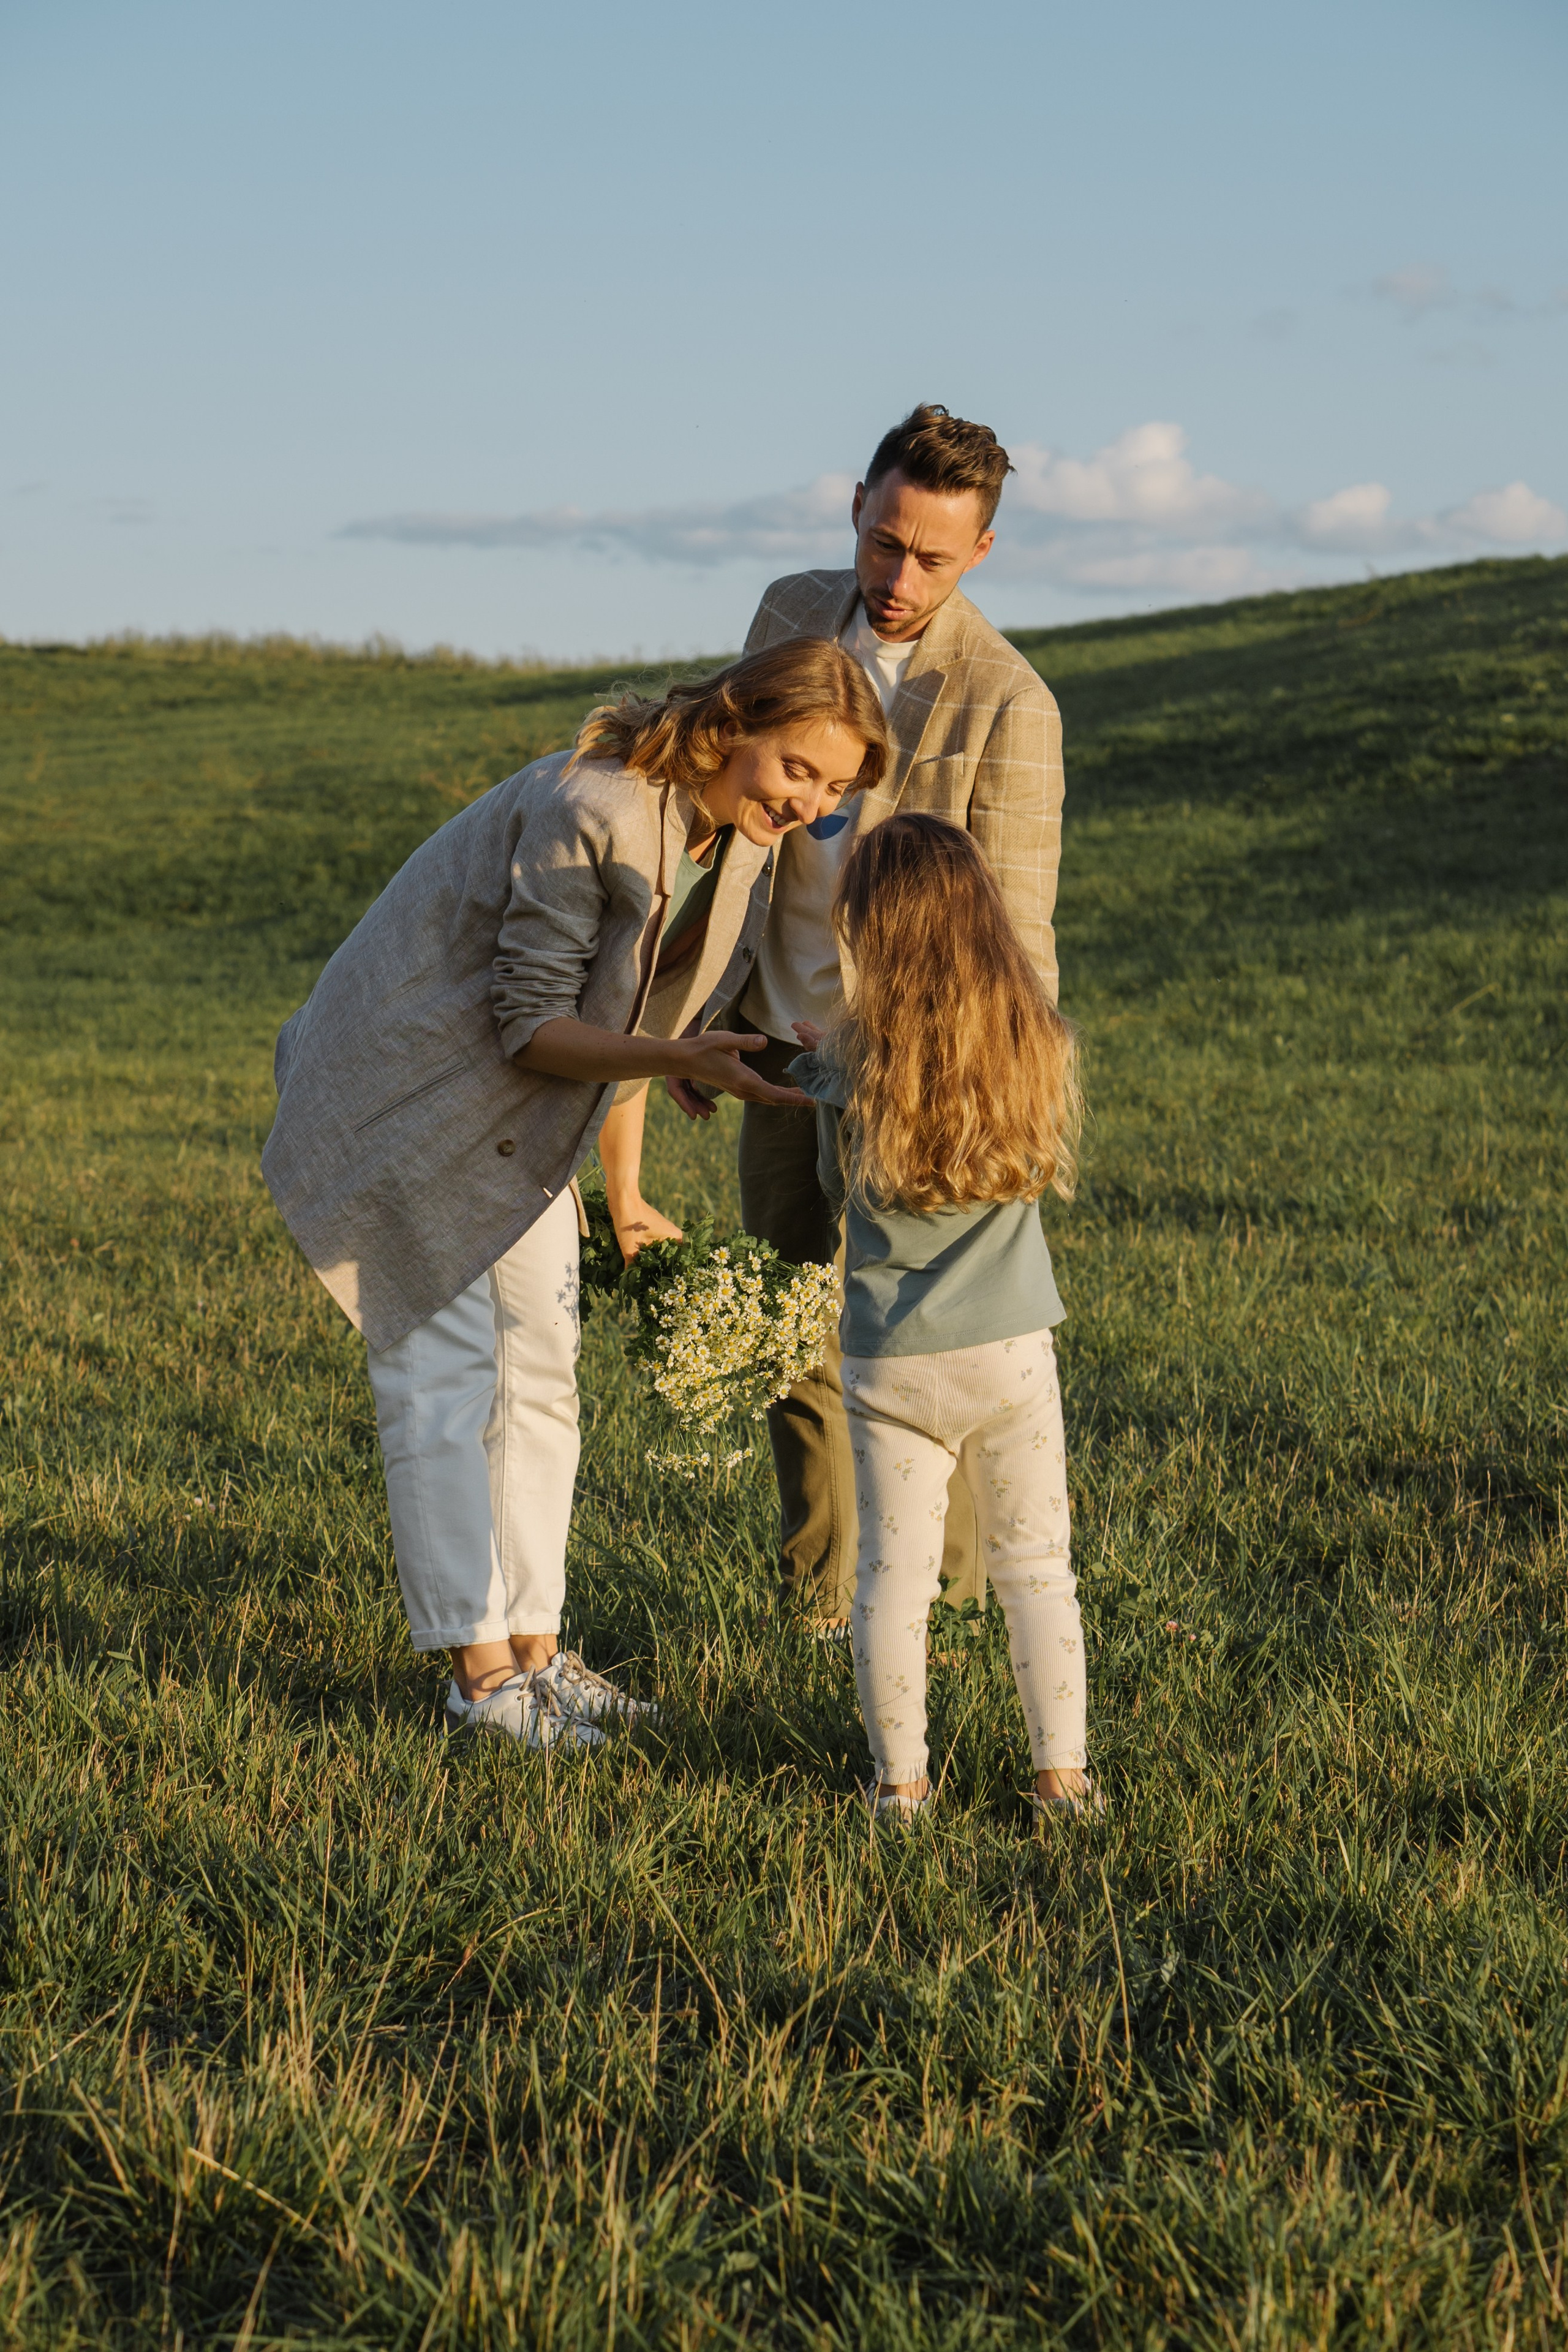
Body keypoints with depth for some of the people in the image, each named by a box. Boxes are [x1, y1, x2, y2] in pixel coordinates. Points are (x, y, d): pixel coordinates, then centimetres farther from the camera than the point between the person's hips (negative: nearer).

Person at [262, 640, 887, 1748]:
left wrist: (626, 1195, 13)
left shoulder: (739, 837, -3)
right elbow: (532, 1025, -26)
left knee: (540, 1361, 8)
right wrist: (682, 1059, -41)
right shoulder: (590, 811, -30)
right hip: (410, 1085, -9)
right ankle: (482, 1675, -2)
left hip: (513, 1115, 9)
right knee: (445, 1368, -6)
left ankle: (536, 1650, 16)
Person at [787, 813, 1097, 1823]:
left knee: (893, 1572, 7)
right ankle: (1062, 1773, 15)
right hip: (1013, 1348, 2)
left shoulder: (857, 1059, -11)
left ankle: (900, 1780, 13)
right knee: (1036, 1564, 11)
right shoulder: (1038, 1039, -5)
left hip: (893, 1362, -2)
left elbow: (840, 1182, 2)